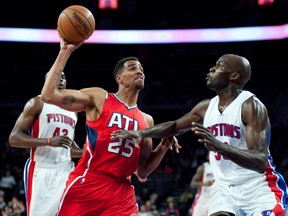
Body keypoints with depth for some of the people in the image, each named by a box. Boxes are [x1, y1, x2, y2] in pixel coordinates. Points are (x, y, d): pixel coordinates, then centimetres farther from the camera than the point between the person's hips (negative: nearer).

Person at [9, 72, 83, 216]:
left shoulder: (72, 109, 19)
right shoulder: (37, 103, -1)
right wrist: (49, 141, -22)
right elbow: (14, 138, -10)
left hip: (66, 171, 6)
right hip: (41, 170, -5)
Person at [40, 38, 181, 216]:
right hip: (86, 184, -4)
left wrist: (164, 147, 3)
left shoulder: (146, 120, 17)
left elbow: (142, 172, 19)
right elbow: (49, 95, -9)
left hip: (121, 191, 4)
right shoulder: (98, 98, 3)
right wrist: (65, 52, -9)